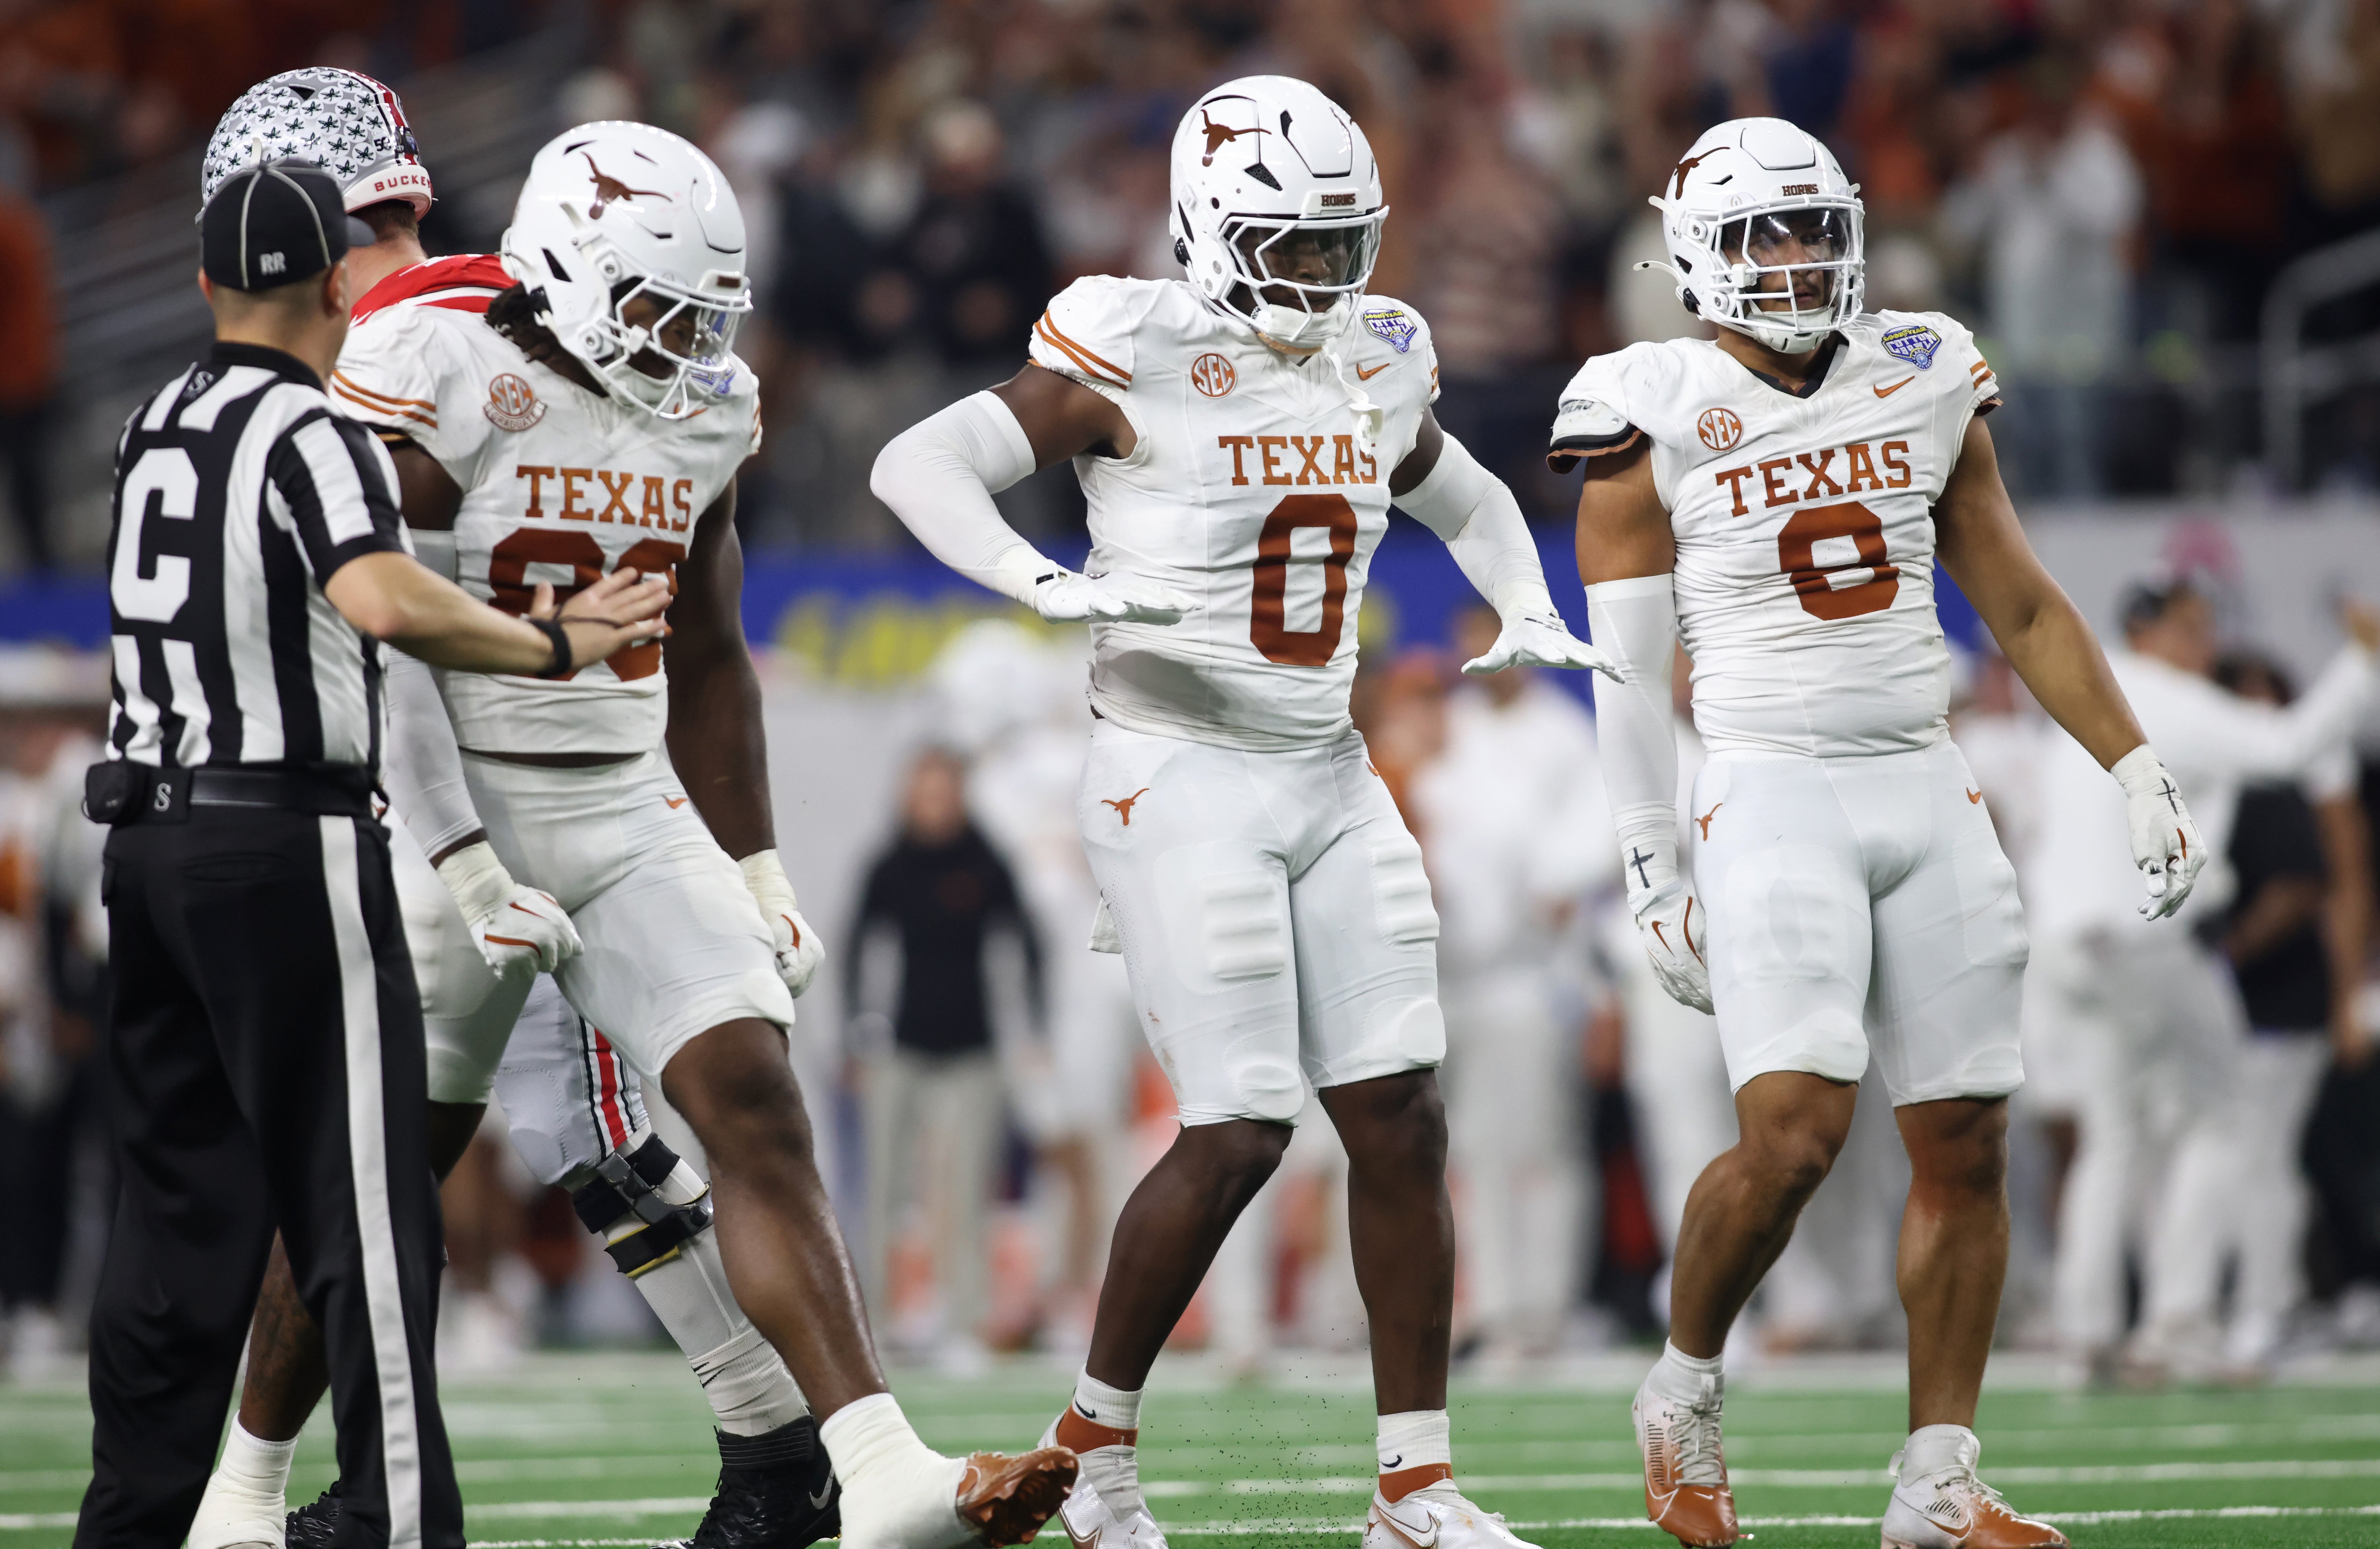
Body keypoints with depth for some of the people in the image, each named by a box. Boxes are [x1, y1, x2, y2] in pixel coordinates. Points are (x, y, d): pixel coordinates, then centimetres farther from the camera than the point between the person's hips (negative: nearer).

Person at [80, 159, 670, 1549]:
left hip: (152, 843, 7)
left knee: (183, 1205, 13)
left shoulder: (158, 432, 11)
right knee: (364, 1220, -4)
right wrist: (554, 645, -22)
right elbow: (386, 601, -31)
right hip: (287, 846, -7)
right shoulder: (313, 438, -12)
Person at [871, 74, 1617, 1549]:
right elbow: (920, 465, -16)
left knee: (1403, 1117, 0)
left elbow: (1470, 501, 29)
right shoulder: (1139, 358, -11)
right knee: (1238, 1135, -10)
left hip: (1330, 779, 7)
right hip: (1181, 778, -6)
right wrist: (1047, 586, -31)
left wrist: (1530, 613, 10)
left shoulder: (1376, 367, 9)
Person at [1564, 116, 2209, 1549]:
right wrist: (1655, 879, -4)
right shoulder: (1659, 424, -2)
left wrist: (2143, 776, 10)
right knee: (1793, 1134, -19)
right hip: (1773, 797, -5)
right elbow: (1630, 674, -1)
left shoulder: (1923, 389, 10)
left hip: (1928, 788, 5)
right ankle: (1684, 1394, 5)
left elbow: (2024, 608, 15)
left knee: (1967, 1147, 2)